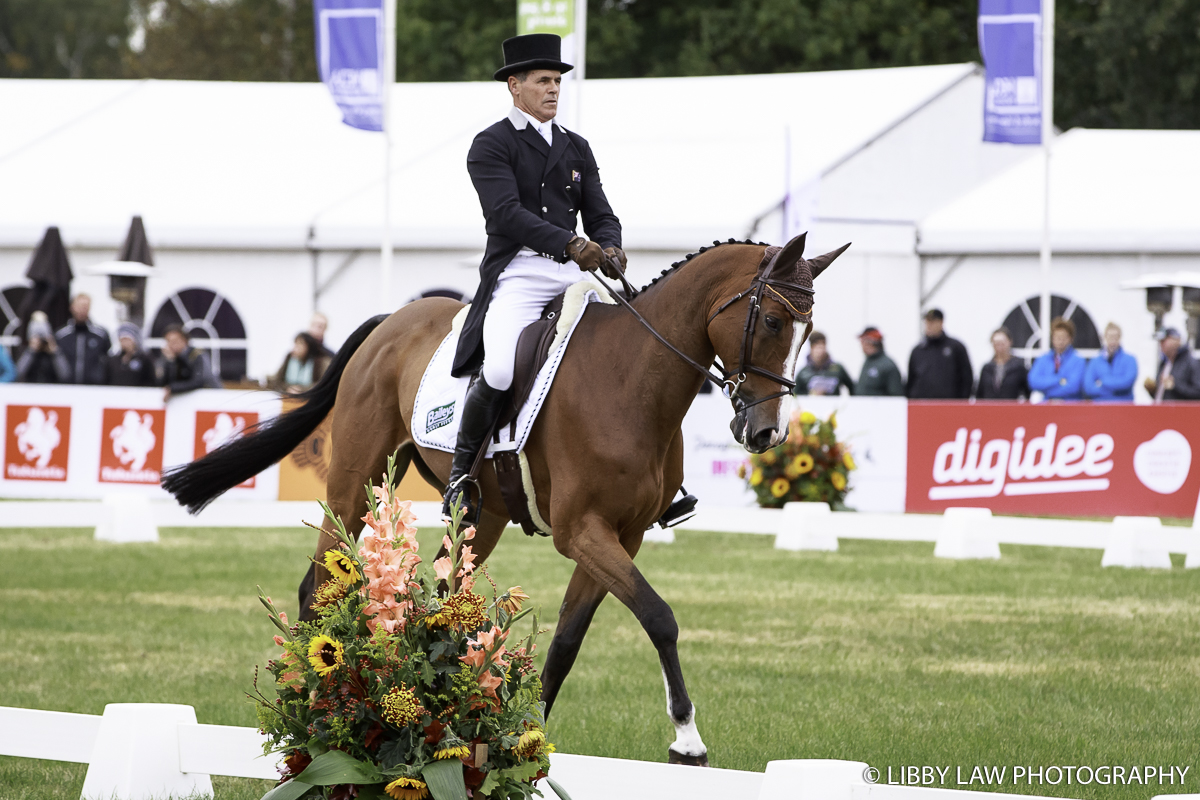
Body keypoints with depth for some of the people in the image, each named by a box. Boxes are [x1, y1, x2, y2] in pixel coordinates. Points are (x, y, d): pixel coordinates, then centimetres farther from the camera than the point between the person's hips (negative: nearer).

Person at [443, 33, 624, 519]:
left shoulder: (576, 148, 21)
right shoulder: (491, 146, 2)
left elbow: (600, 214, 16)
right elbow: (507, 213, -13)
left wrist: (609, 249, -9)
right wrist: (570, 244, -26)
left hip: (573, 277, 6)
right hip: (516, 274, -6)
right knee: (501, 371, -30)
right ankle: (462, 470, -9)